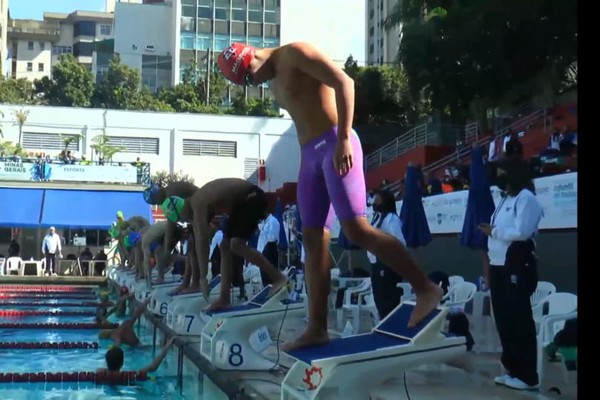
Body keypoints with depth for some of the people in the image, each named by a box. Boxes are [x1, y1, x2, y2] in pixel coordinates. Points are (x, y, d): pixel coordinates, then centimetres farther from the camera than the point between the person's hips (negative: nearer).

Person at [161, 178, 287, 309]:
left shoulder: (198, 205, -21)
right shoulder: (195, 203, 8)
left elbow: (202, 243, -24)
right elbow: (199, 242, 12)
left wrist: (203, 277, -21)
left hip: (253, 198, -10)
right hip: (242, 202, 10)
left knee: (236, 245, -21)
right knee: (225, 246, 6)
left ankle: (278, 277, -16)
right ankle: (225, 298, 7)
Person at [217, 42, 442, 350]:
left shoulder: (296, 54, -4)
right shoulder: (274, 83, 22)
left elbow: (343, 82, -15)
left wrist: (344, 139, -22)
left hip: (335, 146, -9)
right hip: (311, 154, 9)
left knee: (356, 229, -17)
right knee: (314, 239, 4)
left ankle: (425, 288, -8)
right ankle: (317, 329, 5)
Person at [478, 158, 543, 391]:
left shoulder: (526, 198, -8)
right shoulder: (505, 199, 20)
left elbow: (522, 232, -21)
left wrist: (494, 231, -8)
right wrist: (490, 261, 11)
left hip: (517, 267, -9)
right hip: (499, 267, 9)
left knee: (520, 321, -6)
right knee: (504, 320, 11)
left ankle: (527, 376, -1)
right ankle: (512, 370, 19)